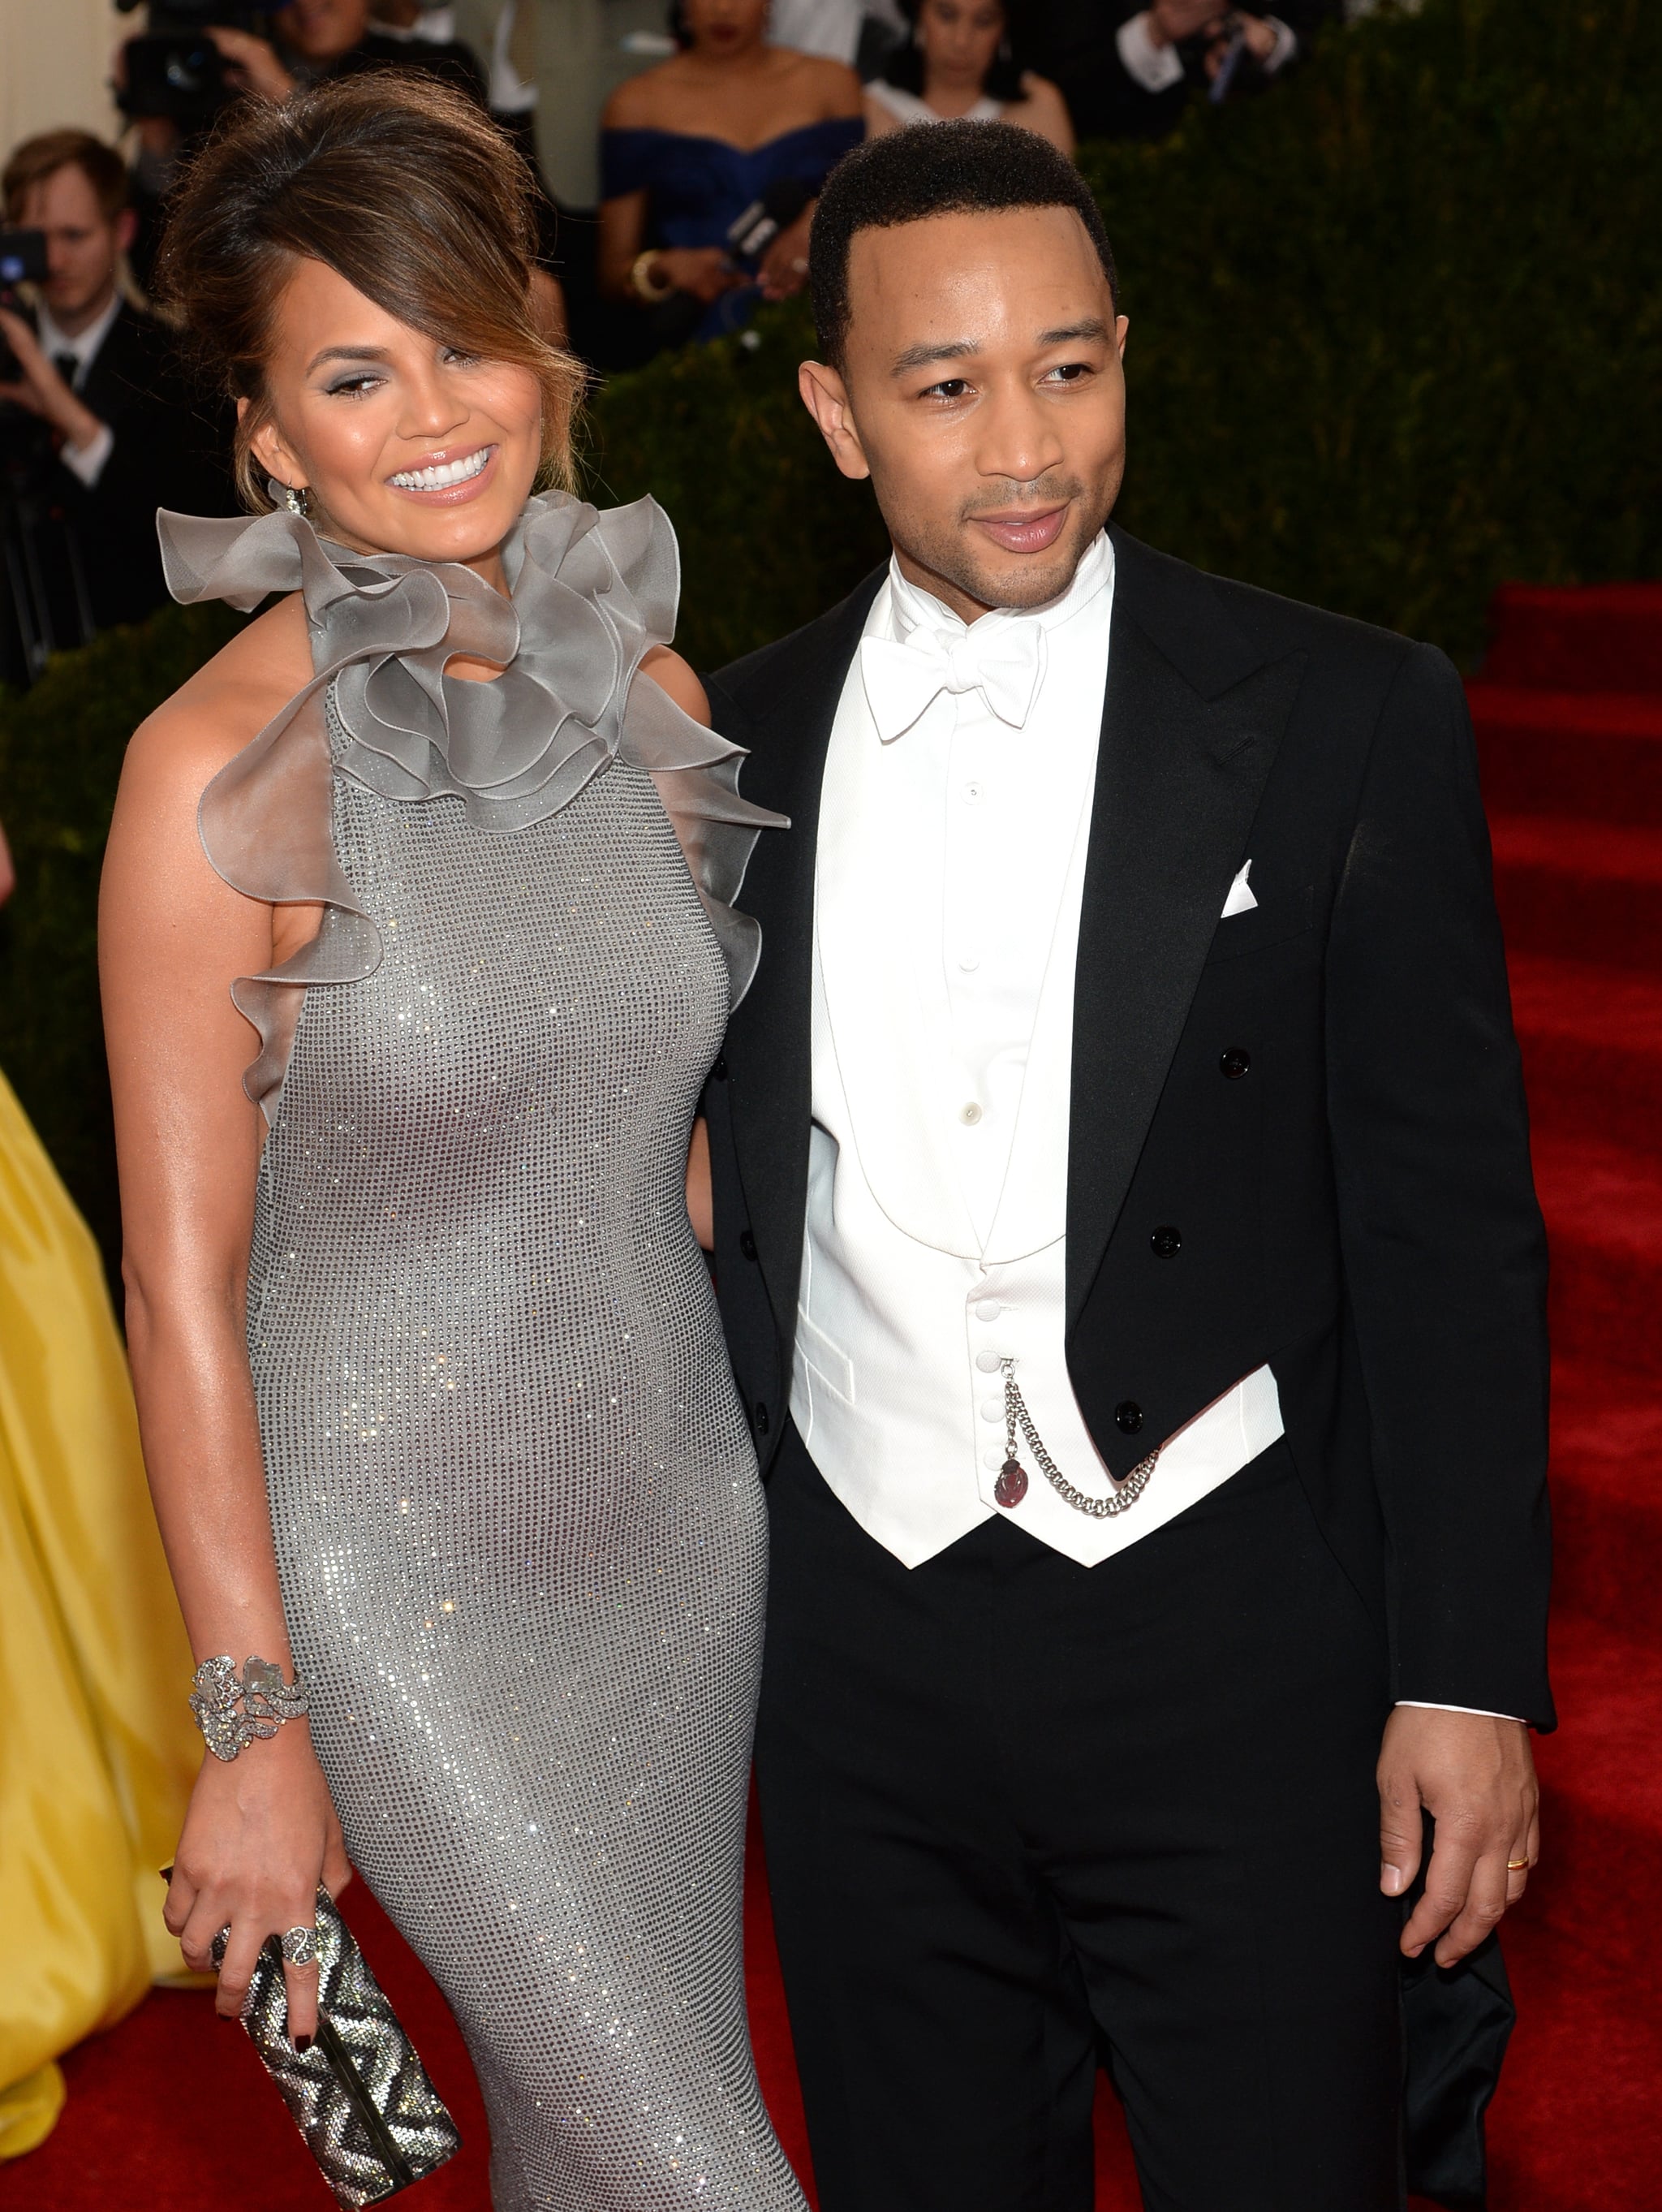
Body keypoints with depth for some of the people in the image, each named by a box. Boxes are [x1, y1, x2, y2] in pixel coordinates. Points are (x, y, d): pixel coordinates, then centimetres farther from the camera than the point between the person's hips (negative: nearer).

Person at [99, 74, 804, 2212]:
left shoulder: (649, 699, 1)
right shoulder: (225, 761, -15)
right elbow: (181, 1276, -13)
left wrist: (798, 1485, 10)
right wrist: (252, 1722, -12)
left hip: (682, 1513, 5)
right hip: (399, 1557, -5)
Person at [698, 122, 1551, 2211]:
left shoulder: (1348, 723, -7)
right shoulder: (734, 747, 2)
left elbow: (1448, 1225, -6)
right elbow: (723, 1201, 9)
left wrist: (1467, 1672, -8)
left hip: (1234, 1647, -3)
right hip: (857, 1647, 3)